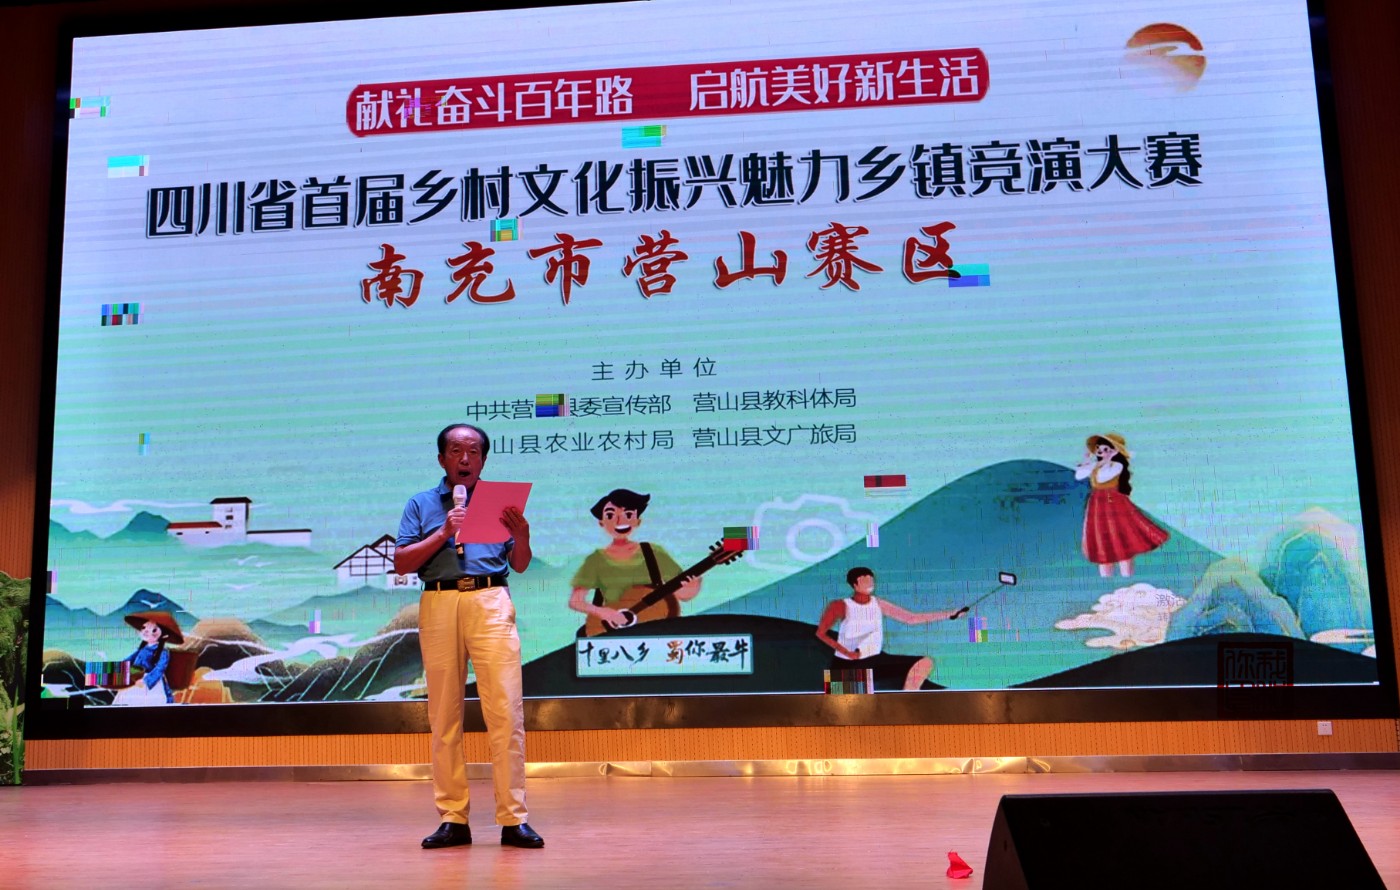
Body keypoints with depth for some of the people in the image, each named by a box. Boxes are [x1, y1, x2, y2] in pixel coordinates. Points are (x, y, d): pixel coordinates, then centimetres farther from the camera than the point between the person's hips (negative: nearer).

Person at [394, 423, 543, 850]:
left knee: (506, 711, -7)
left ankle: (513, 819, -4)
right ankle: (452, 818, 11)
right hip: (439, 604, 1)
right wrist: (444, 533, -7)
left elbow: (520, 565, 12)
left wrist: (522, 536, -9)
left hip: (491, 602, -1)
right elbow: (401, 563, 5)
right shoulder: (421, 504, 16)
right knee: (444, 715, 3)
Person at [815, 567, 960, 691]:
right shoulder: (843, 606, -9)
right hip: (846, 665, -4)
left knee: (925, 663, -10)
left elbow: (911, 618, 2)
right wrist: (847, 652, -20)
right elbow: (821, 633, -10)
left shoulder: (879, 605, 2)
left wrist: (949, 615, -2)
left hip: (876, 660, 4)